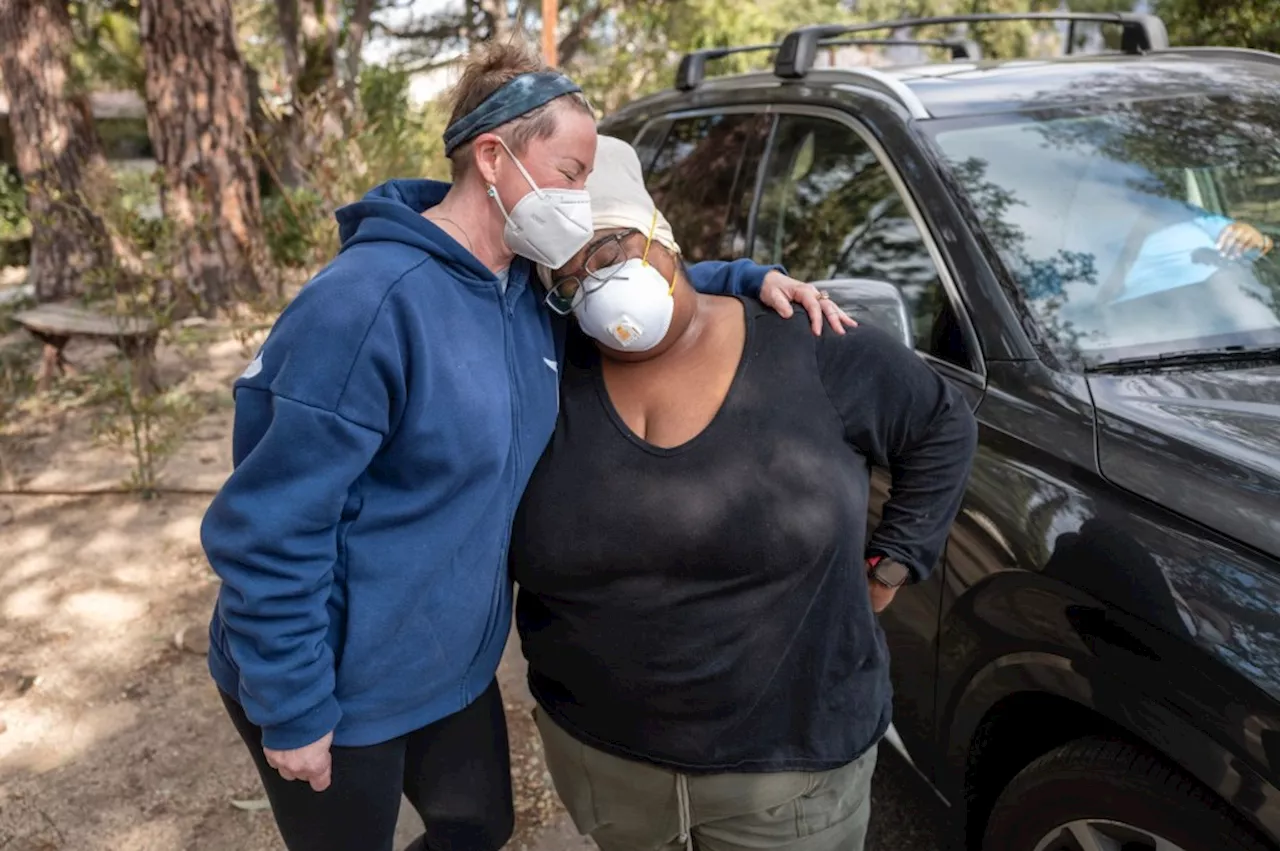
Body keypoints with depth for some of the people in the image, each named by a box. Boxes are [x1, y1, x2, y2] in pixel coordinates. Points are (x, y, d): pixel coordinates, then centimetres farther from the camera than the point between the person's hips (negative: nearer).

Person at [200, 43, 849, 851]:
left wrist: (750, 280, -1)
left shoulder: (534, 289, -3)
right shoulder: (368, 304, -28)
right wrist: (294, 709, -19)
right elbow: (271, 526, -25)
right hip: (341, 687, -7)